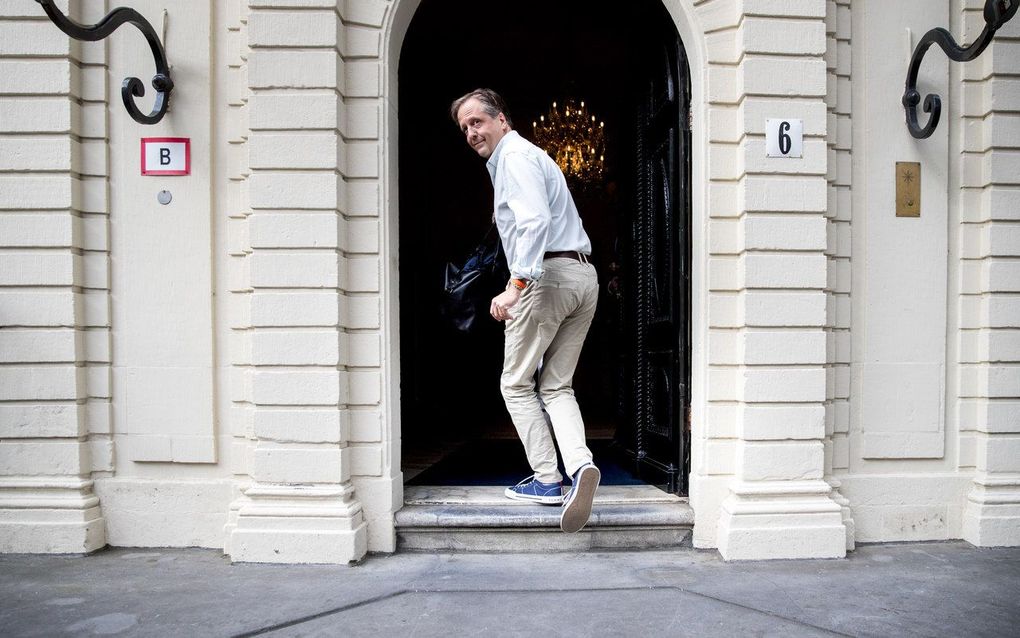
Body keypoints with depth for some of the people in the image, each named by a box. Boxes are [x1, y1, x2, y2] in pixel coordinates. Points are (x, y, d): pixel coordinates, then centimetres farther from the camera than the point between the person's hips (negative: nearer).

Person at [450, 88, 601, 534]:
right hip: (583, 276, 10)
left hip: (548, 275, -10)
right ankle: (580, 464, -10)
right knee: (557, 387, 10)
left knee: (517, 384, 4)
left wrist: (515, 286, -26)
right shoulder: (526, 156, 27)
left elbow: (535, 221, -22)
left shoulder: (514, 155, -5)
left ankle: (546, 480, 7)